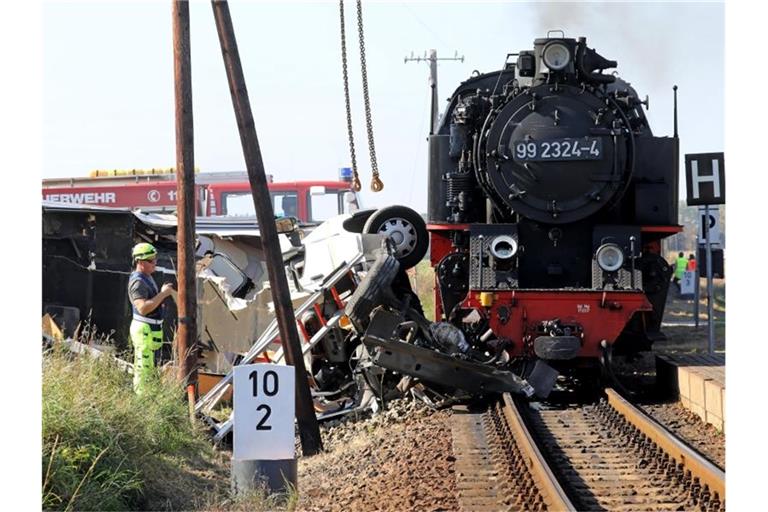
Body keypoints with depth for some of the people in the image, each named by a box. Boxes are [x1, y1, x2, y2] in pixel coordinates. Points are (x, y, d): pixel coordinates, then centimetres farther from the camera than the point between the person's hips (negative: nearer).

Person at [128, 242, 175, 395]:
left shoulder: (147, 277, 14)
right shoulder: (137, 282, -18)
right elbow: (143, 308, -28)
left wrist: (164, 296, 8)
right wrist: (162, 294, -24)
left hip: (151, 329, 11)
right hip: (144, 329, -11)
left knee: (146, 368, 17)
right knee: (144, 368, -8)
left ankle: (139, 393, 24)